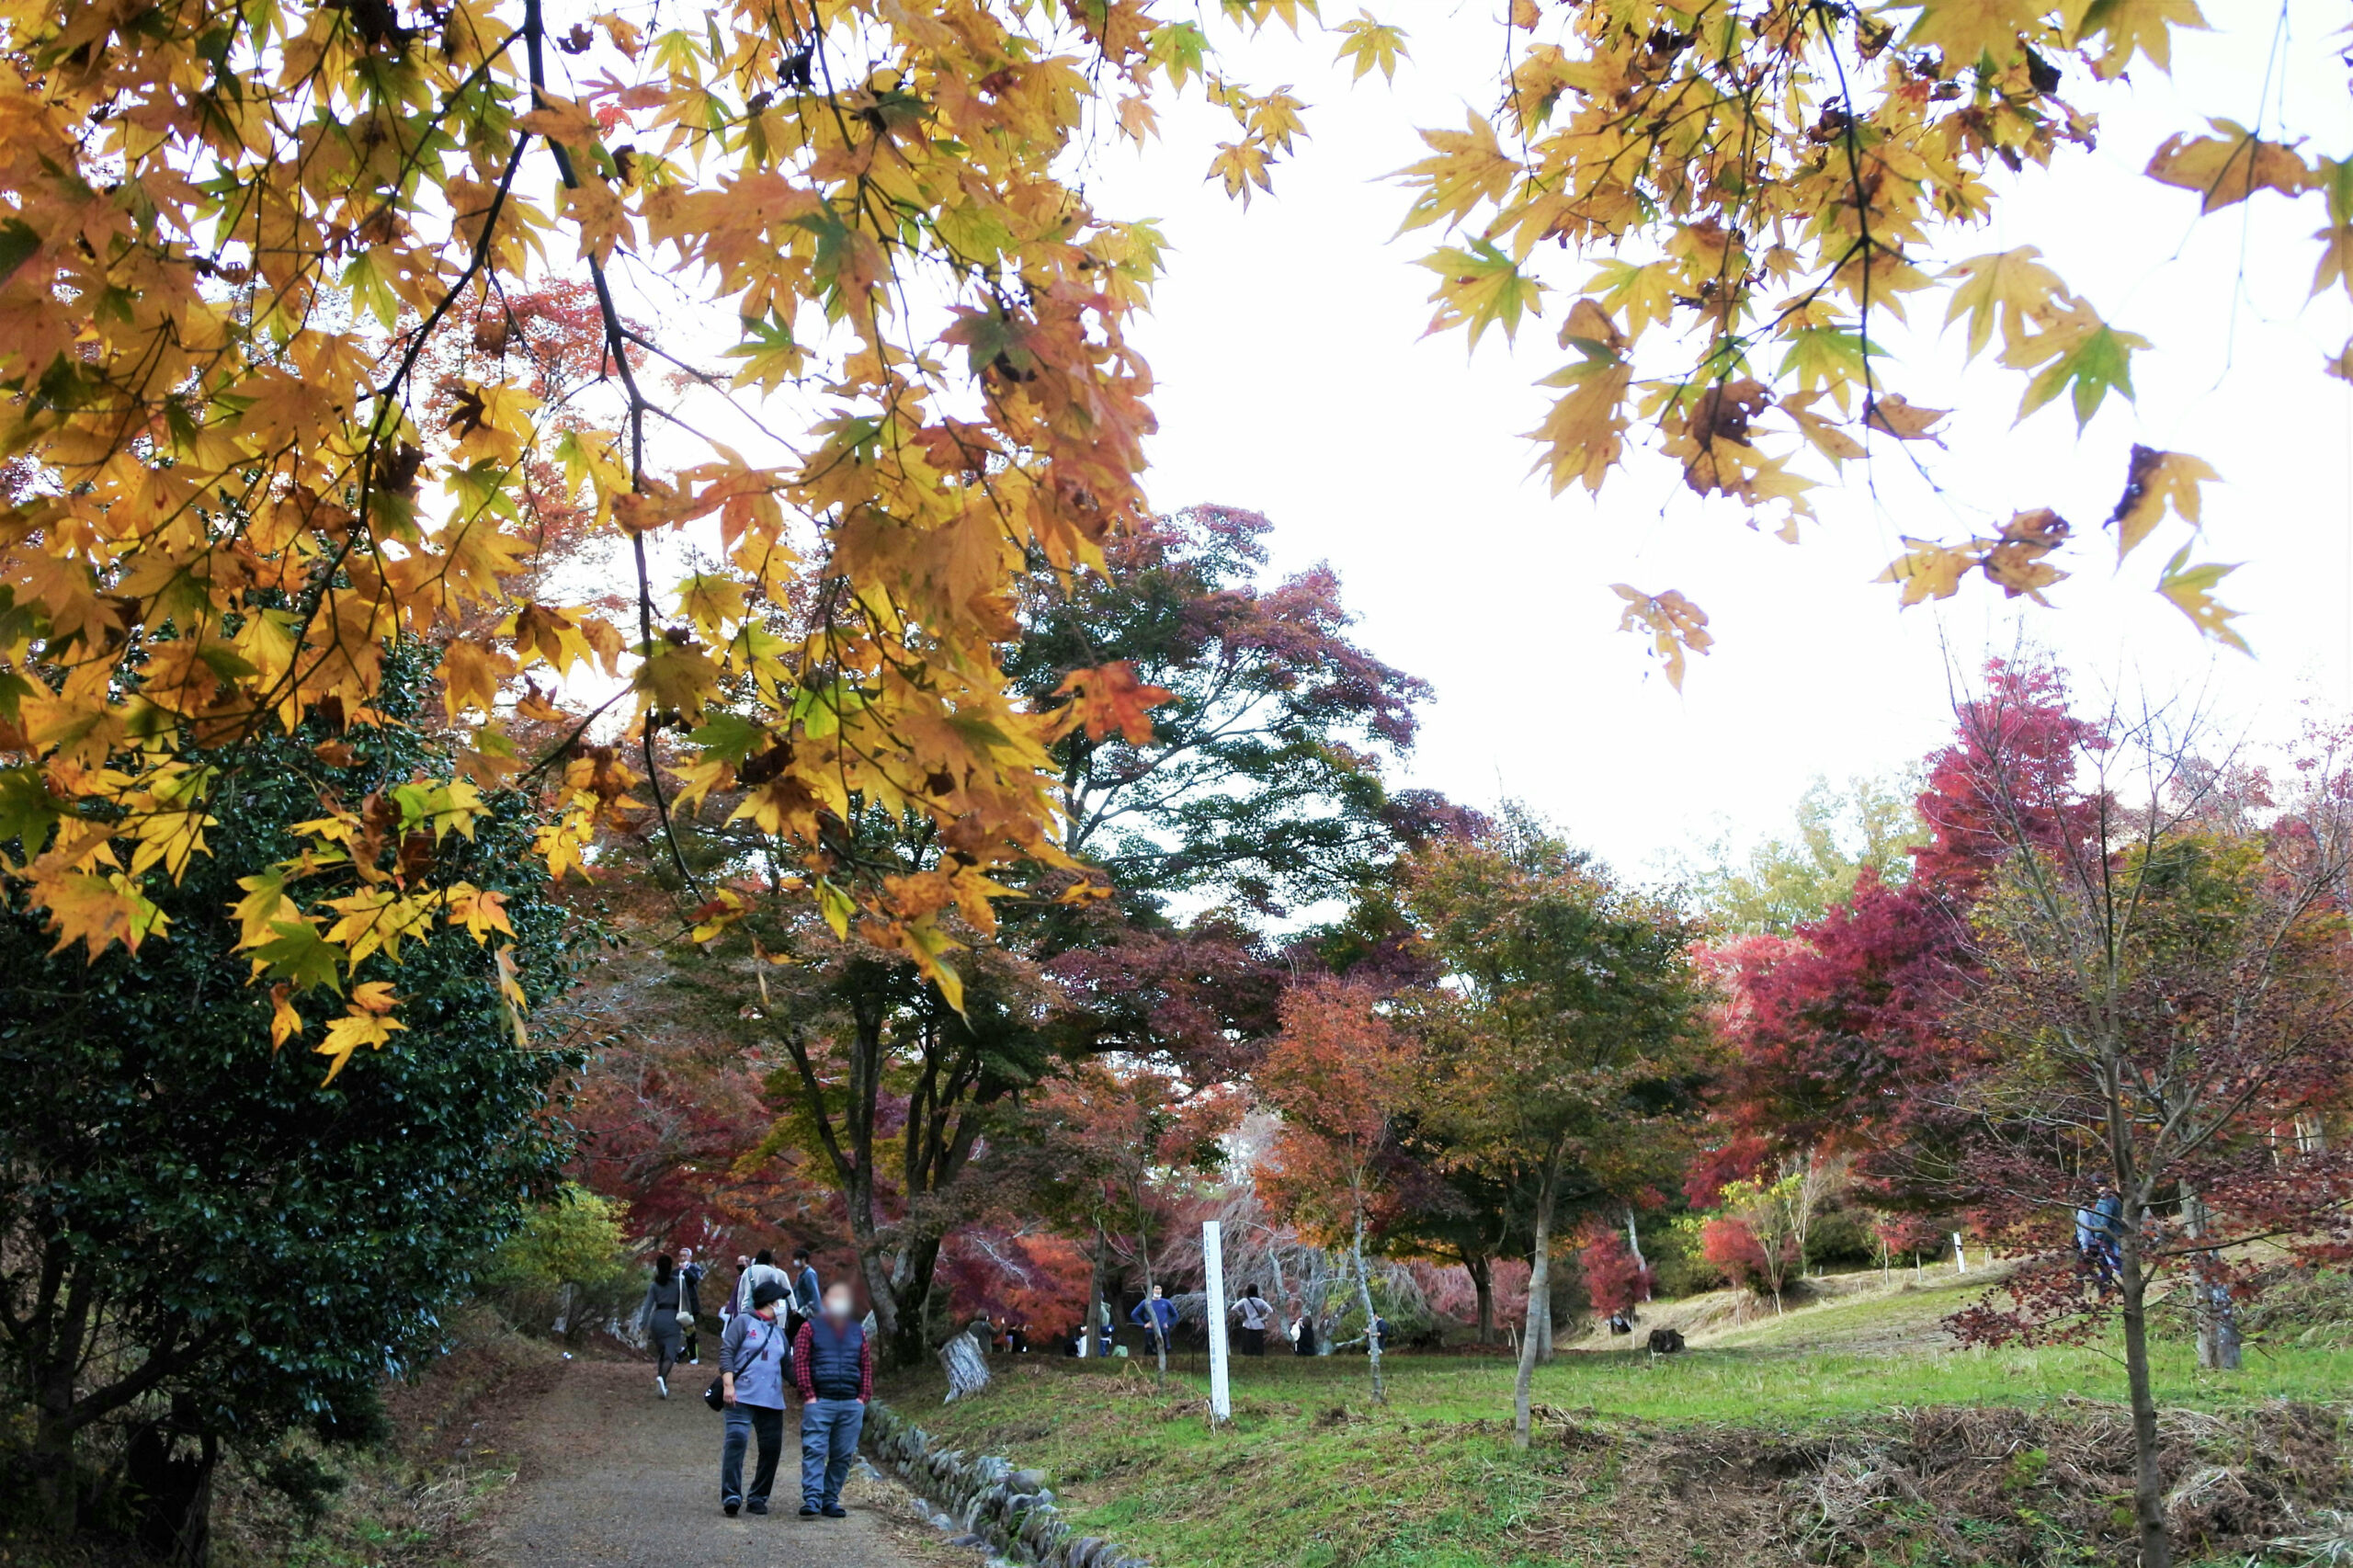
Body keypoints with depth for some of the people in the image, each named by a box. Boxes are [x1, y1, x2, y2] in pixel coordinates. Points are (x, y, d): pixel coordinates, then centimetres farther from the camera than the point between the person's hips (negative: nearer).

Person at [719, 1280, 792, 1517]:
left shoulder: (779, 1332, 20)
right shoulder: (743, 1321, 2)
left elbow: (788, 1366, 21)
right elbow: (726, 1352, -5)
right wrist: (728, 1385, -15)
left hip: (772, 1400, 6)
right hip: (742, 1397, -6)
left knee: (772, 1448, 2)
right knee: (736, 1441, -16)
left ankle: (758, 1497, 13)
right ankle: (732, 1496, -14)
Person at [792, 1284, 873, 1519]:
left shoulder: (858, 1331, 16)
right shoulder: (810, 1328, 6)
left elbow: (866, 1366, 14)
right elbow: (800, 1363, 0)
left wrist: (863, 1397, 3)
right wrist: (809, 1395, -9)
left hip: (851, 1403, 3)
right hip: (819, 1402, -3)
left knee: (843, 1455, 4)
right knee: (814, 1450, -11)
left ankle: (830, 1500, 12)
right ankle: (812, 1499, -11)